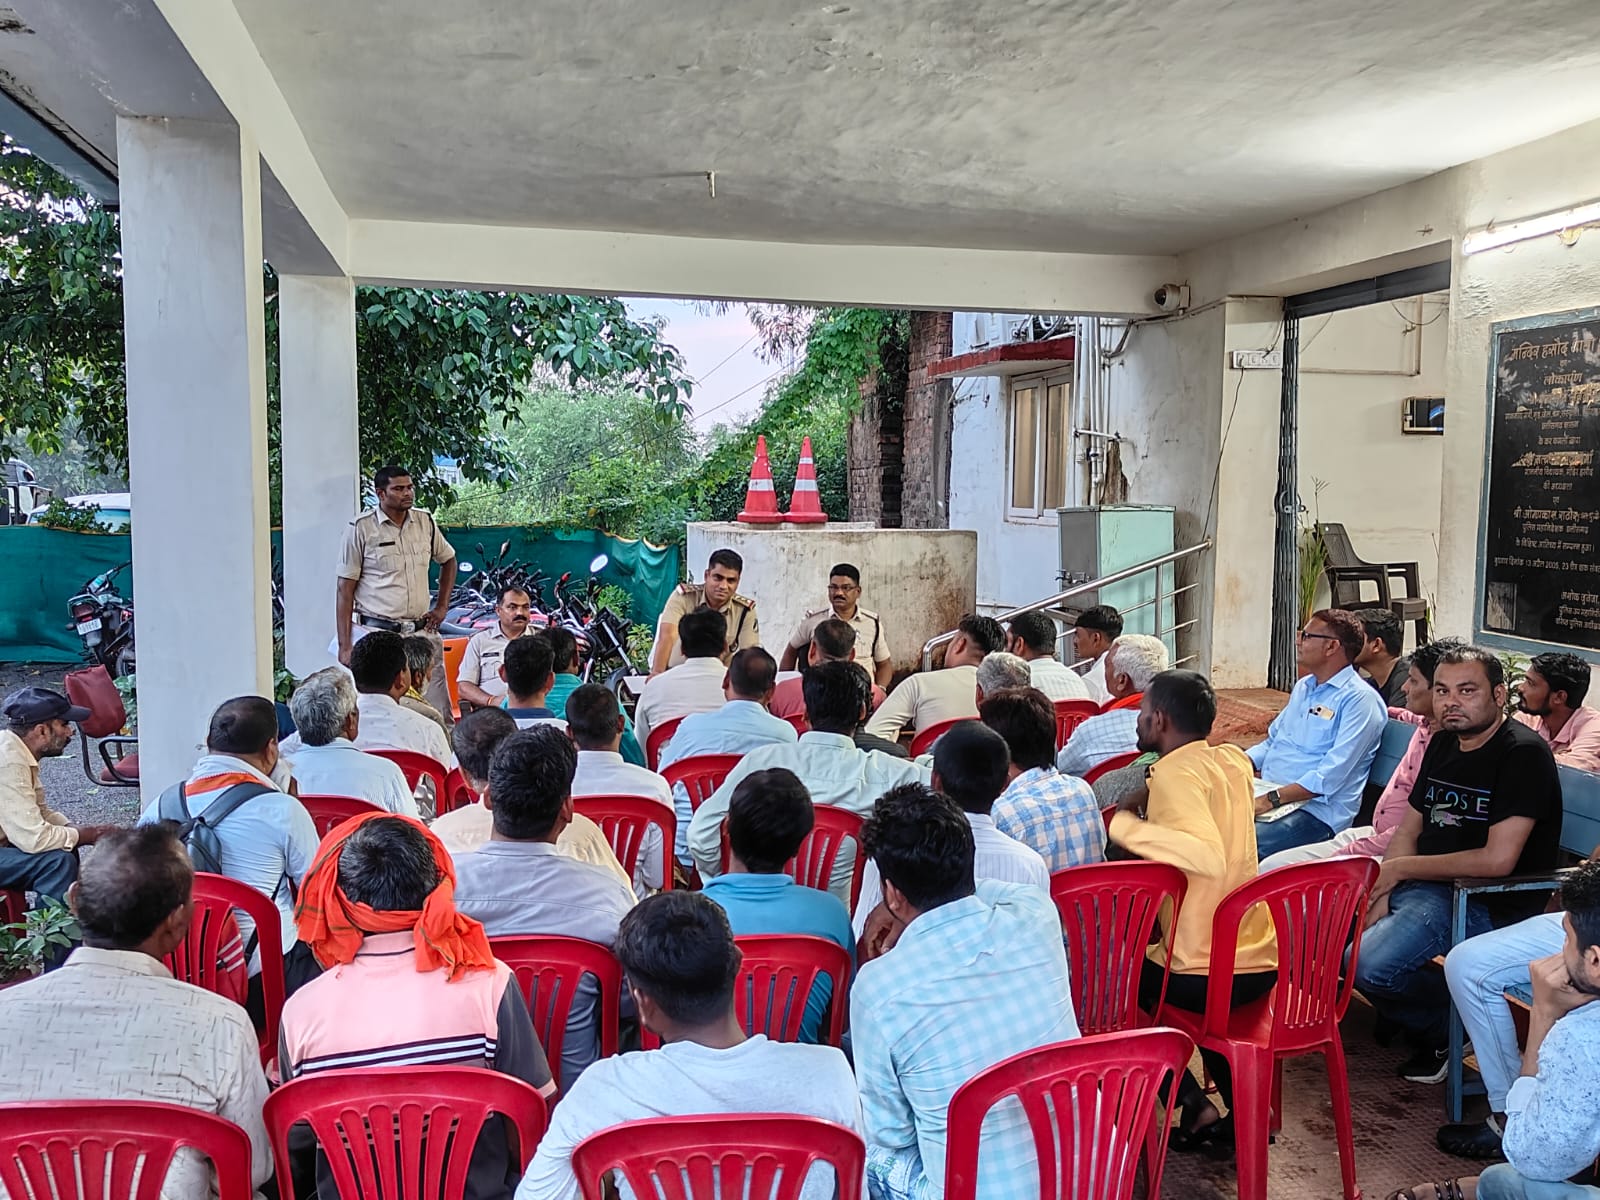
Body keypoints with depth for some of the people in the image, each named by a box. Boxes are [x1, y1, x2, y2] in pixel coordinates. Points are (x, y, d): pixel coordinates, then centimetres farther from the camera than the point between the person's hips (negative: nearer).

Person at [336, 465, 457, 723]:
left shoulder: (425, 521, 9)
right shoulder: (361, 528, -4)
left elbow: (448, 560, 27)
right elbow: (345, 590, -3)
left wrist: (442, 606, 16)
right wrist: (345, 646, -7)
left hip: (422, 631, 4)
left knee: (439, 713, 2)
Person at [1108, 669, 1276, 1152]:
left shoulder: (1175, 773, -18)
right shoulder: (1234, 760, 5)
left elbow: (1208, 856, -34)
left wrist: (1126, 824, -27)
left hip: (1201, 974, -7)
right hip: (1262, 963, 7)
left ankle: (1195, 1108, 12)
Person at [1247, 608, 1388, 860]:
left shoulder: (1360, 699, -8)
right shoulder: (1303, 687, 21)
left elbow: (1330, 776, -18)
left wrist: (1269, 800, -23)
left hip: (1316, 810, -8)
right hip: (1266, 793, 8)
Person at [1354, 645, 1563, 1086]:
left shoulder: (1523, 753, -16)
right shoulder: (1443, 743, 10)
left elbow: (1498, 860, -23)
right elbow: (1408, 829, 10)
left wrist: (1400, 869, -13)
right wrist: (1381, 893, -8)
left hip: (1489, 904, -9)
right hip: (1423, 884, 9)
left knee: (1369, 965, -26)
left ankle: (1450, 1026, 5)